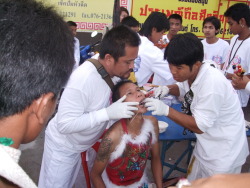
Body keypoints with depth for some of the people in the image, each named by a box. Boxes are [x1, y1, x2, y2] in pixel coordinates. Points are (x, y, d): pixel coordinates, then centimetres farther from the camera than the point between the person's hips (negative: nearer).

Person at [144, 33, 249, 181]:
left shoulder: (212, 84, -32)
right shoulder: (191, 73, -9)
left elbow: (199, 126, -24)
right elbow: (182, 88, 15)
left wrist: (166, 110, -28)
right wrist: (167, 89, -6)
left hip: (224, 153, -8)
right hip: (206, 145, 8)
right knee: (192, 183, 19)